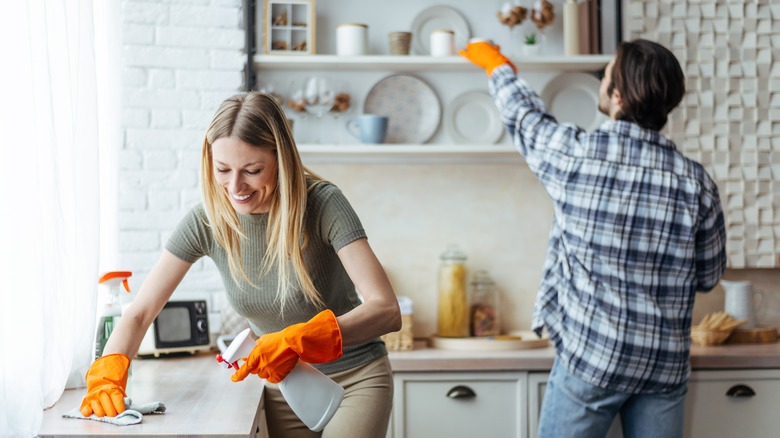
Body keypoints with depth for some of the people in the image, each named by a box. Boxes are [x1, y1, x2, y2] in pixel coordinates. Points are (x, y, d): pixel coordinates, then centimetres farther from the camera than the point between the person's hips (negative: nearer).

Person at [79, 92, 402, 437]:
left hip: (355, 380, -3)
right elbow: (139, 314, -10)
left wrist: (301, 340, -45)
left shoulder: (322, 204, -22)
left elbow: (387, 311, -30)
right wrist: (108, 375, -30)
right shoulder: (206, 221, -12)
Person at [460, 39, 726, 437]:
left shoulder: (573, 154, -13)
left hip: (589, 359, -2)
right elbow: (708, 276, 6)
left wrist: (497, 65, 29)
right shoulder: (695, 181, -6)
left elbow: (524, 115, 9)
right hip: (666, 366, 3)